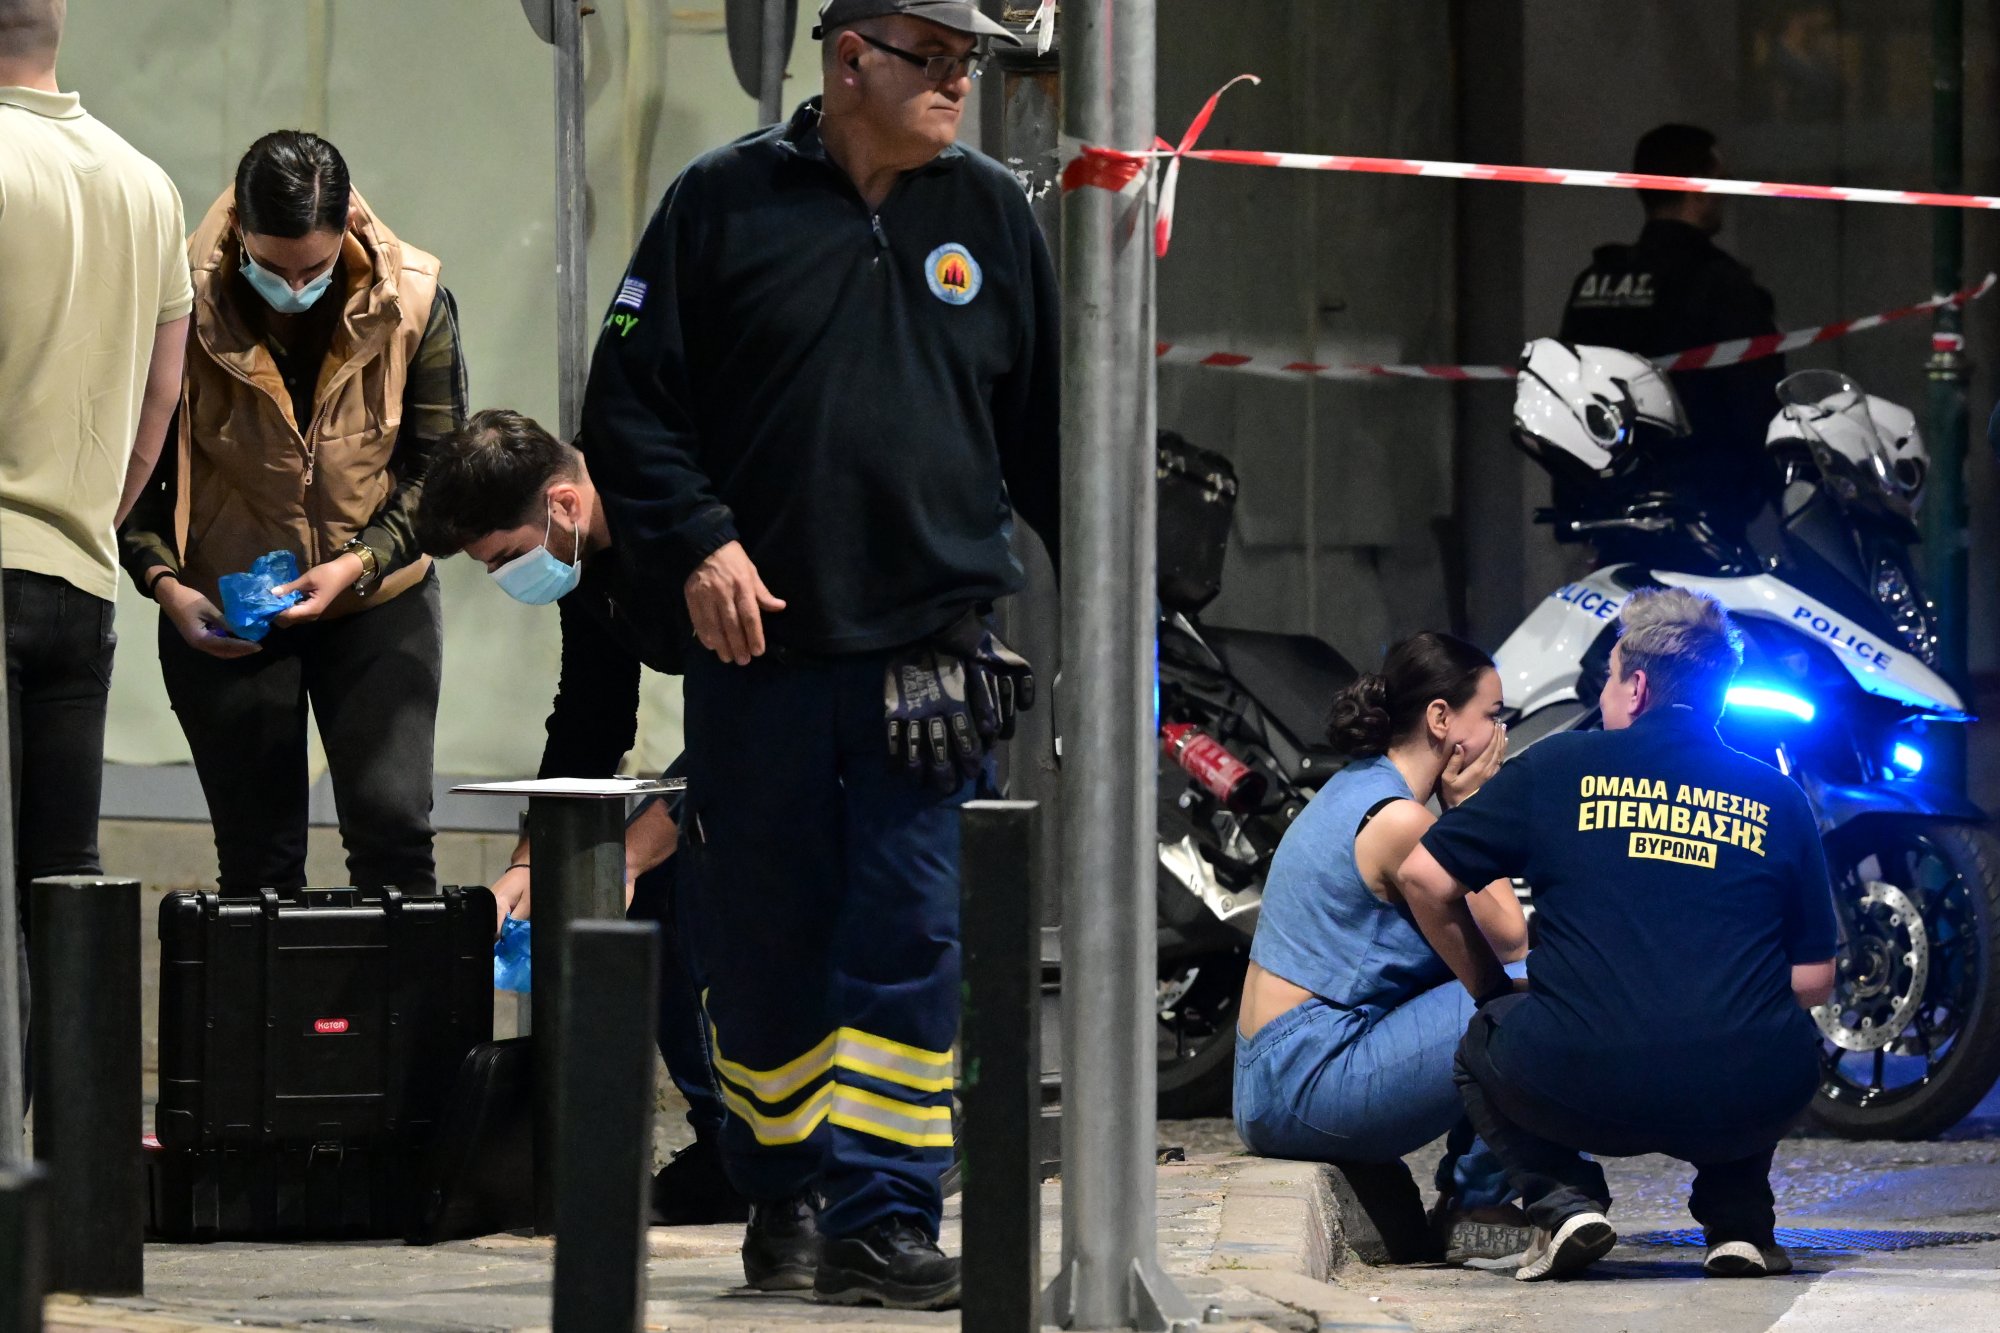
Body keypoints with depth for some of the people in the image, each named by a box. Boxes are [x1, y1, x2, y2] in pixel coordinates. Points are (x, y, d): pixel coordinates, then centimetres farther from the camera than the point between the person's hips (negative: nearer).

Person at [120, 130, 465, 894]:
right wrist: (165, 582, -20)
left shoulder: (412, 303, -8)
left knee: (393, 829, -9)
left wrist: (359, 564, -17)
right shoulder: (185, 307, -13)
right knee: (256, 856, 2)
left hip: (376, 603, 1)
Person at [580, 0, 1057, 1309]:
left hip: (929, 646, 1)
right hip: (757, 642, -1)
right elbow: (631, 400, 1)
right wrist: (696, 540, -11)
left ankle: (884, 1215, -7)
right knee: (761, 944, 8)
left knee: (910, 942, -8)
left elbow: (1051, 424, 16)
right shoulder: (726, 204, 1)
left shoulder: (992, 216, 9)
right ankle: (783, 1190, 24)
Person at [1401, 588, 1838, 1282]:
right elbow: (1813, 980, 13)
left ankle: (1564, 1199, 7)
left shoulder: (1560, 767, 8)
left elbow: (1425, 878, 10)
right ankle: (1739, 1220, 17)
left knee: (1483, 1045, 31)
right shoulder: (1778, 797, 12)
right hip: (1744, 1109, 2)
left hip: (1584, 1092, -2)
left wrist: (1489, 988, 26)